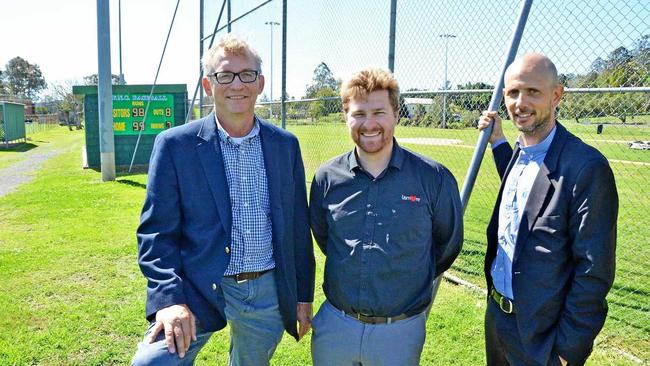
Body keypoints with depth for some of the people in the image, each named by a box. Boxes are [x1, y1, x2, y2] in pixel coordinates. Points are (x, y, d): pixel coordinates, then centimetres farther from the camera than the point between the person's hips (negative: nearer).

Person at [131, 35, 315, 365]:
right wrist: (168, 298, -19)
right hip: (198, 291, -2)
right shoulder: (174, 145, -6)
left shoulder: (285, 145, 3)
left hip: (269, 293, 3)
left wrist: (303, 294, 9)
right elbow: (155, 230, -7)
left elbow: (298, 226, 7)